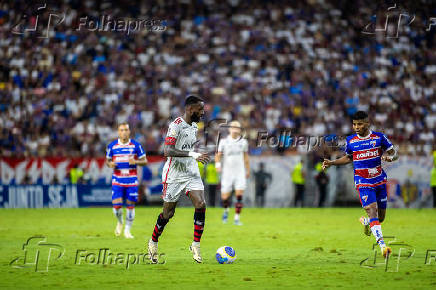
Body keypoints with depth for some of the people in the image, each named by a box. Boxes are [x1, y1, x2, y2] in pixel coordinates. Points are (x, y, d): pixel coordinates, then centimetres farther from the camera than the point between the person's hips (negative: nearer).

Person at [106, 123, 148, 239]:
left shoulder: (136, 145, -1)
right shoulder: (112, 146, 2)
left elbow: (144, 161, 4)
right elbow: (107, 160, 13)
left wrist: (135, 162, -17)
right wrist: (110, 164, -11)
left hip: (132, 179, 0)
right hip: (117, 180, 0)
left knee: (130, 205, 2)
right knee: (116, 206, -9)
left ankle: (127, 230, 16)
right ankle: (119, 222, 24)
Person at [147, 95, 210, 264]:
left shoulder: (194, 126, 11)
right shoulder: (176, 125, -15)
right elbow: (168, 150, -26)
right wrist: (192, 154, -32)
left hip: (192, 173, 7)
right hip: (174, 175, -7)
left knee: (201, 205, -12)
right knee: (168, 213, 3)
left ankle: (196, 245, -3)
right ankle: (153, 243, 25)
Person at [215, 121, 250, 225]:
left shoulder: (243, 142, 5)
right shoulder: (224, 141, -2)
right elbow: (218, 155, 0)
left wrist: (248, 170, 20)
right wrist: (218, 164, -19)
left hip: (240, 172, 1)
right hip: (227, 172, -1)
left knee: (239, 196, -10)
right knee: (225, 197, 1)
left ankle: (237, 218, -4)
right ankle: (226, 210, 33)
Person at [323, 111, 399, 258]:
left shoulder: (379, 137, -2)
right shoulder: (350, 141, 2)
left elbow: (394, 153, 5)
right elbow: (348, 158, 20)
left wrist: (390, 157, -18)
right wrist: (331, 163, 9)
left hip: (380, 181, 2)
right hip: (363, 183, -2)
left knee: (381, 217, 10)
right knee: (372, 211, -21)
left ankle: (365, 222, 46)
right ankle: (382, 245, -29)